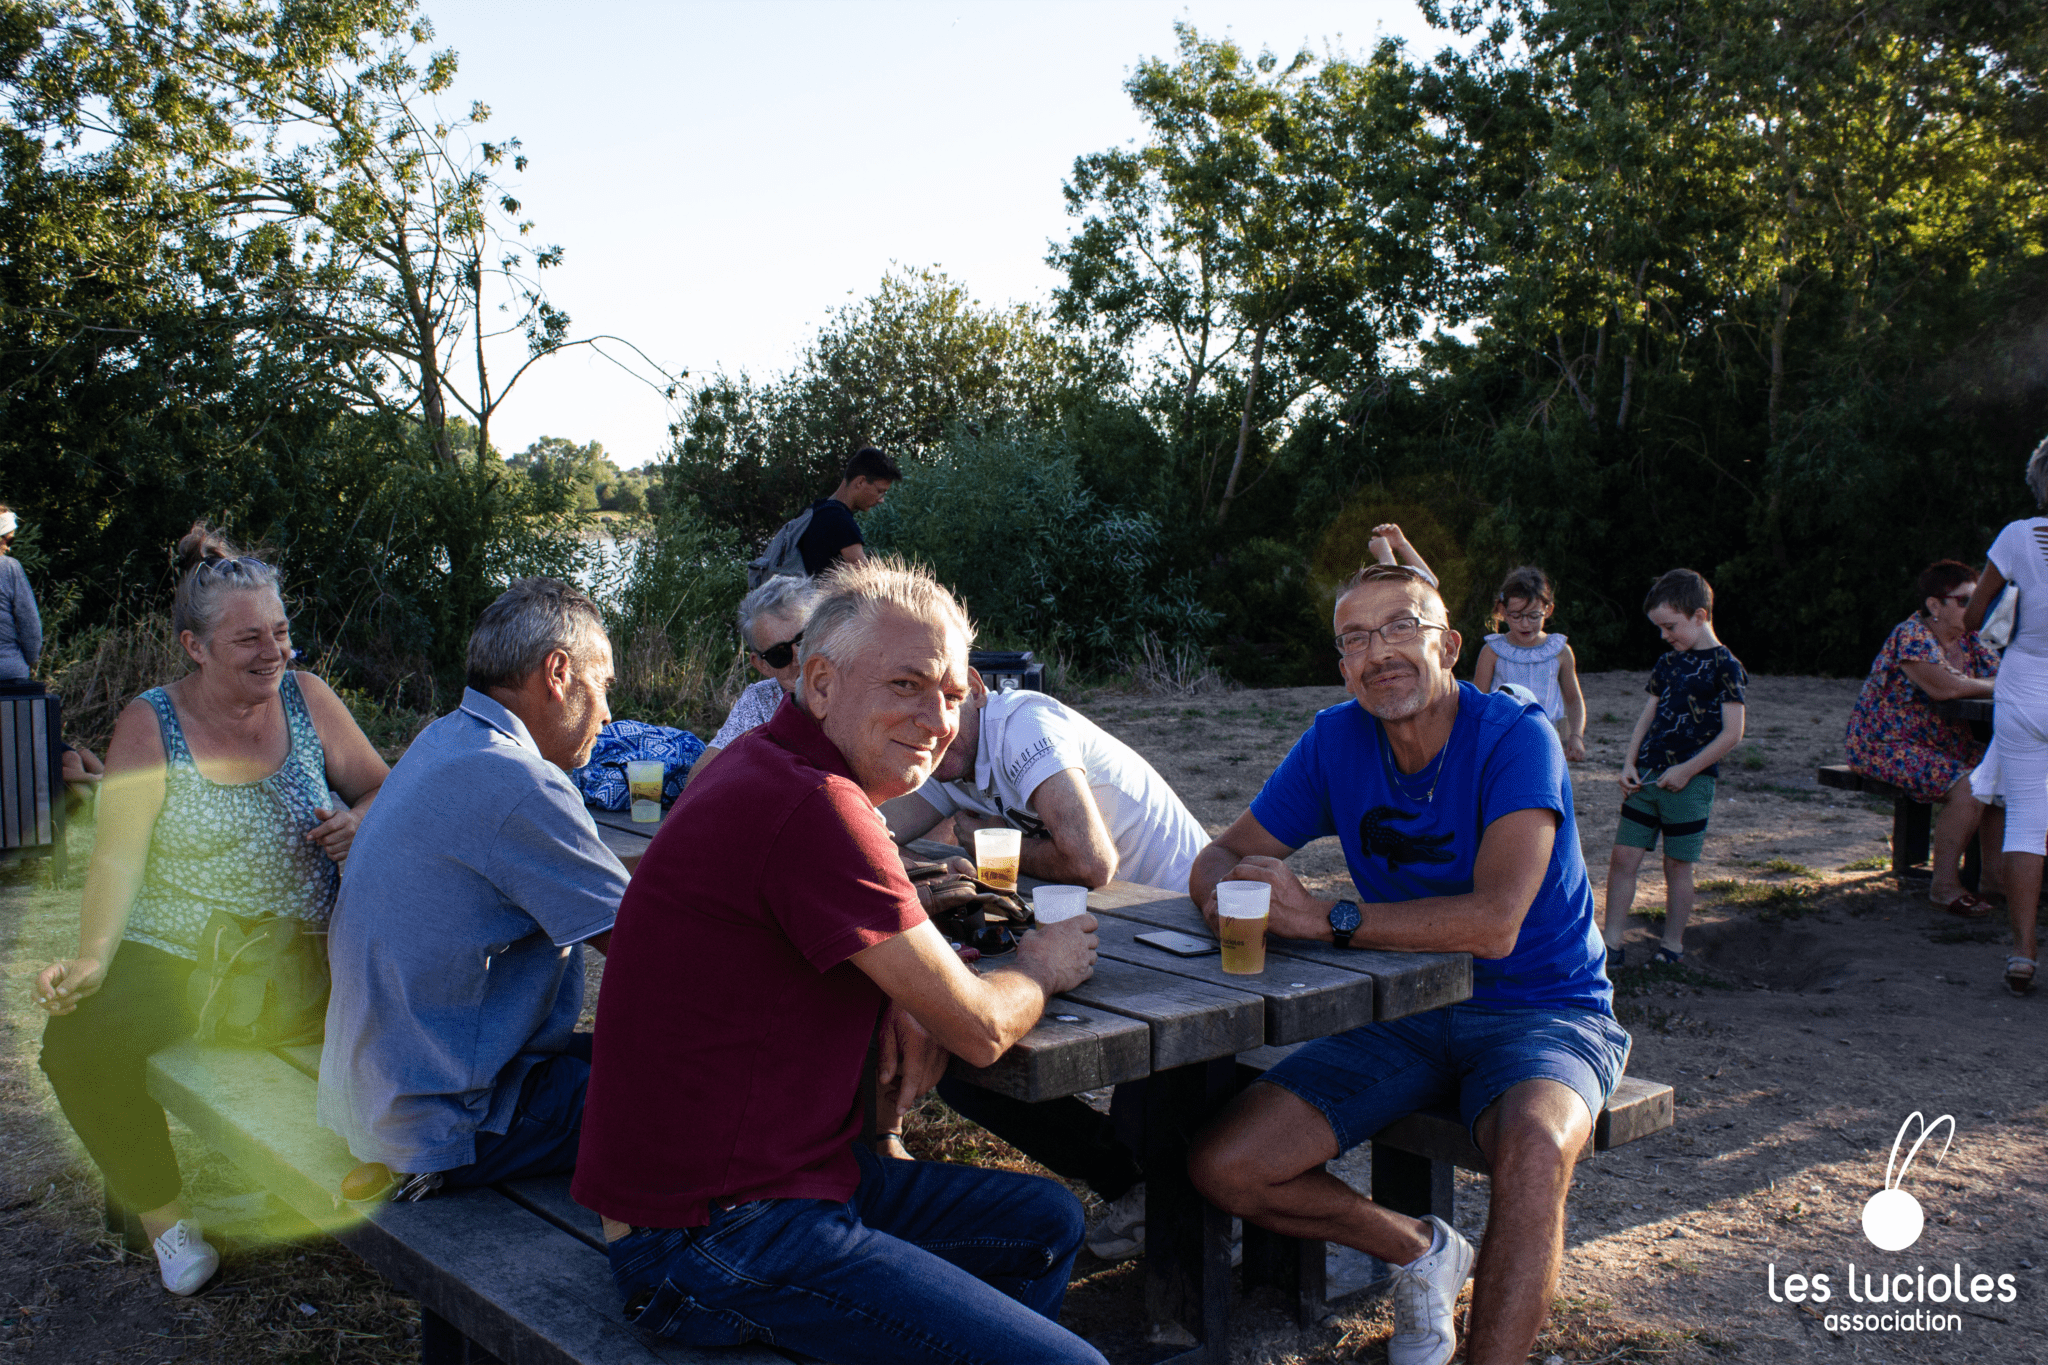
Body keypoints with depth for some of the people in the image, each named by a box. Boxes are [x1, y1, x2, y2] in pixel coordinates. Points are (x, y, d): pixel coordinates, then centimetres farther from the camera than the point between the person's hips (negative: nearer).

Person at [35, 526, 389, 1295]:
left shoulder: (306, 699, 4)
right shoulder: (150, 725, -1)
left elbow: (383, 789, 10)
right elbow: (119, 857, -8)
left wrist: (361, 821, -14)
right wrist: (92, 959, -23)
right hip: (173, 954, -1)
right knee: (84, 1044, -26)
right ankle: (162, 1210, 3)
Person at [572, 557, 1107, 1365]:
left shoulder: (769, 765, 8)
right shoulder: (816, 806, -25)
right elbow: (980, 1030, -18)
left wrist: (898, 1004, 1)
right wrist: (1038, 970, 5)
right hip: (708, 1247, -11)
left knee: (1046, 1224, 19)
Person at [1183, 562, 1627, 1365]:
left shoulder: (1515, 739, -16)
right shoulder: (1337, 740, 0)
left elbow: (1494, 924, -28)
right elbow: (1219, 860, 5)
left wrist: (1326, 919, -29)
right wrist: (1233, 896, -20)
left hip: (1543, 1010, -5)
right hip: (1405, 1014, 5)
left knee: (1533, 1146, -39)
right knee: (1224, 1169, -10)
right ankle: (1423, 1253, 14)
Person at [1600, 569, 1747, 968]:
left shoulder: (1725, 666, -7)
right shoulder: (1668, 662, 13)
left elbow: (1732, 733, -12)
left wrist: (1687, 770, -14)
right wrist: (1630, 764, 3)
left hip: (1689, 783, -6)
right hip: (1646, 778, 6)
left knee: (1677, 866, 3)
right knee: (1622, 858, 2)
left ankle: (1673, 947, 17)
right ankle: (1612, 945, 8)